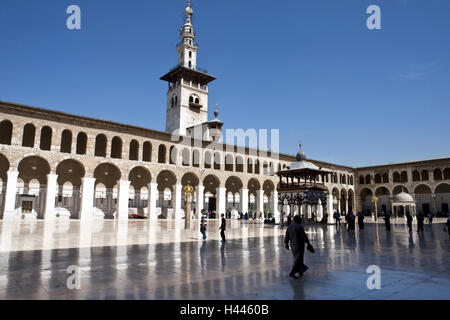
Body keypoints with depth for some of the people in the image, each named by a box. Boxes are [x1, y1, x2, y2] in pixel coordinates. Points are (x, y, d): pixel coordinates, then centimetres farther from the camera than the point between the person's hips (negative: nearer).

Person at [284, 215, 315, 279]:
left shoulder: (290, 226, 3)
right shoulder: (300, 227, -18)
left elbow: (287, 235, 7)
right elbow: (304, 236, -16)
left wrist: (286, 243, 16)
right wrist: (308, 243, -6)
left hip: (293, 245, 7)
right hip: (299, 245, -7)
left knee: (297, 258, 21)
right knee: (298, 259, -2)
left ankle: (301, 271, 32)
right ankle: (292, 273, -7)